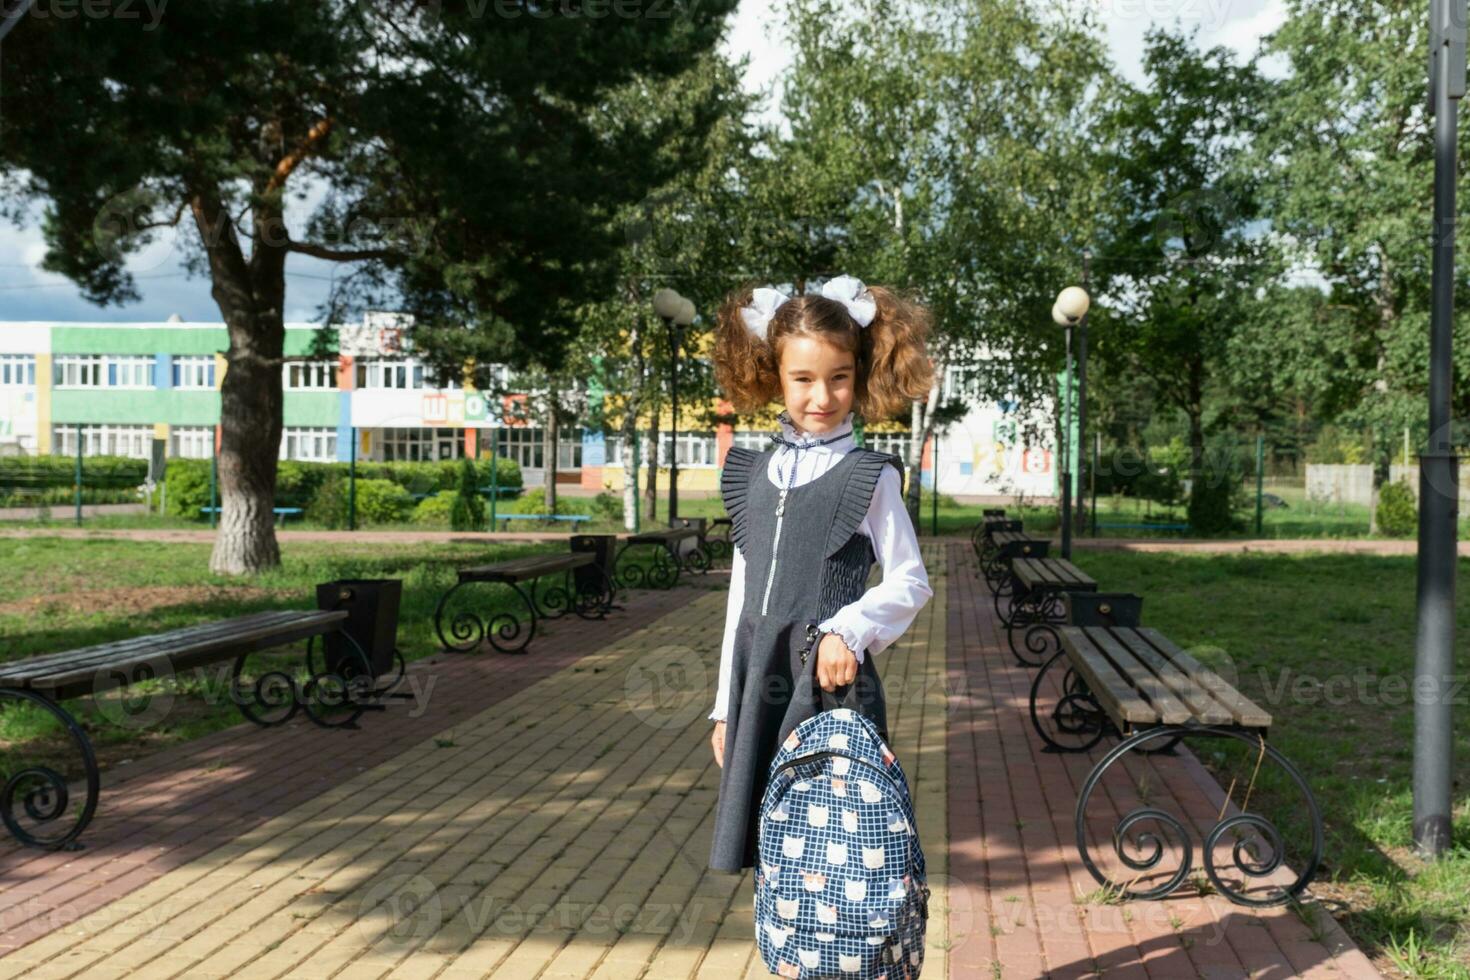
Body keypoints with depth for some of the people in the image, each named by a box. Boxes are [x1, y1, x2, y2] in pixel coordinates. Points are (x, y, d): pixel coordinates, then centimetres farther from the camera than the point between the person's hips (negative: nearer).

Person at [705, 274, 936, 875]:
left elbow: (911, 582, -2)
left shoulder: (868, 476, -3)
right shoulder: (757, 473, 11)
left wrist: (847, 630, -20)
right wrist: (726, 704, 15)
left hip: (830, 682, -5)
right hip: (759, 686, 5)